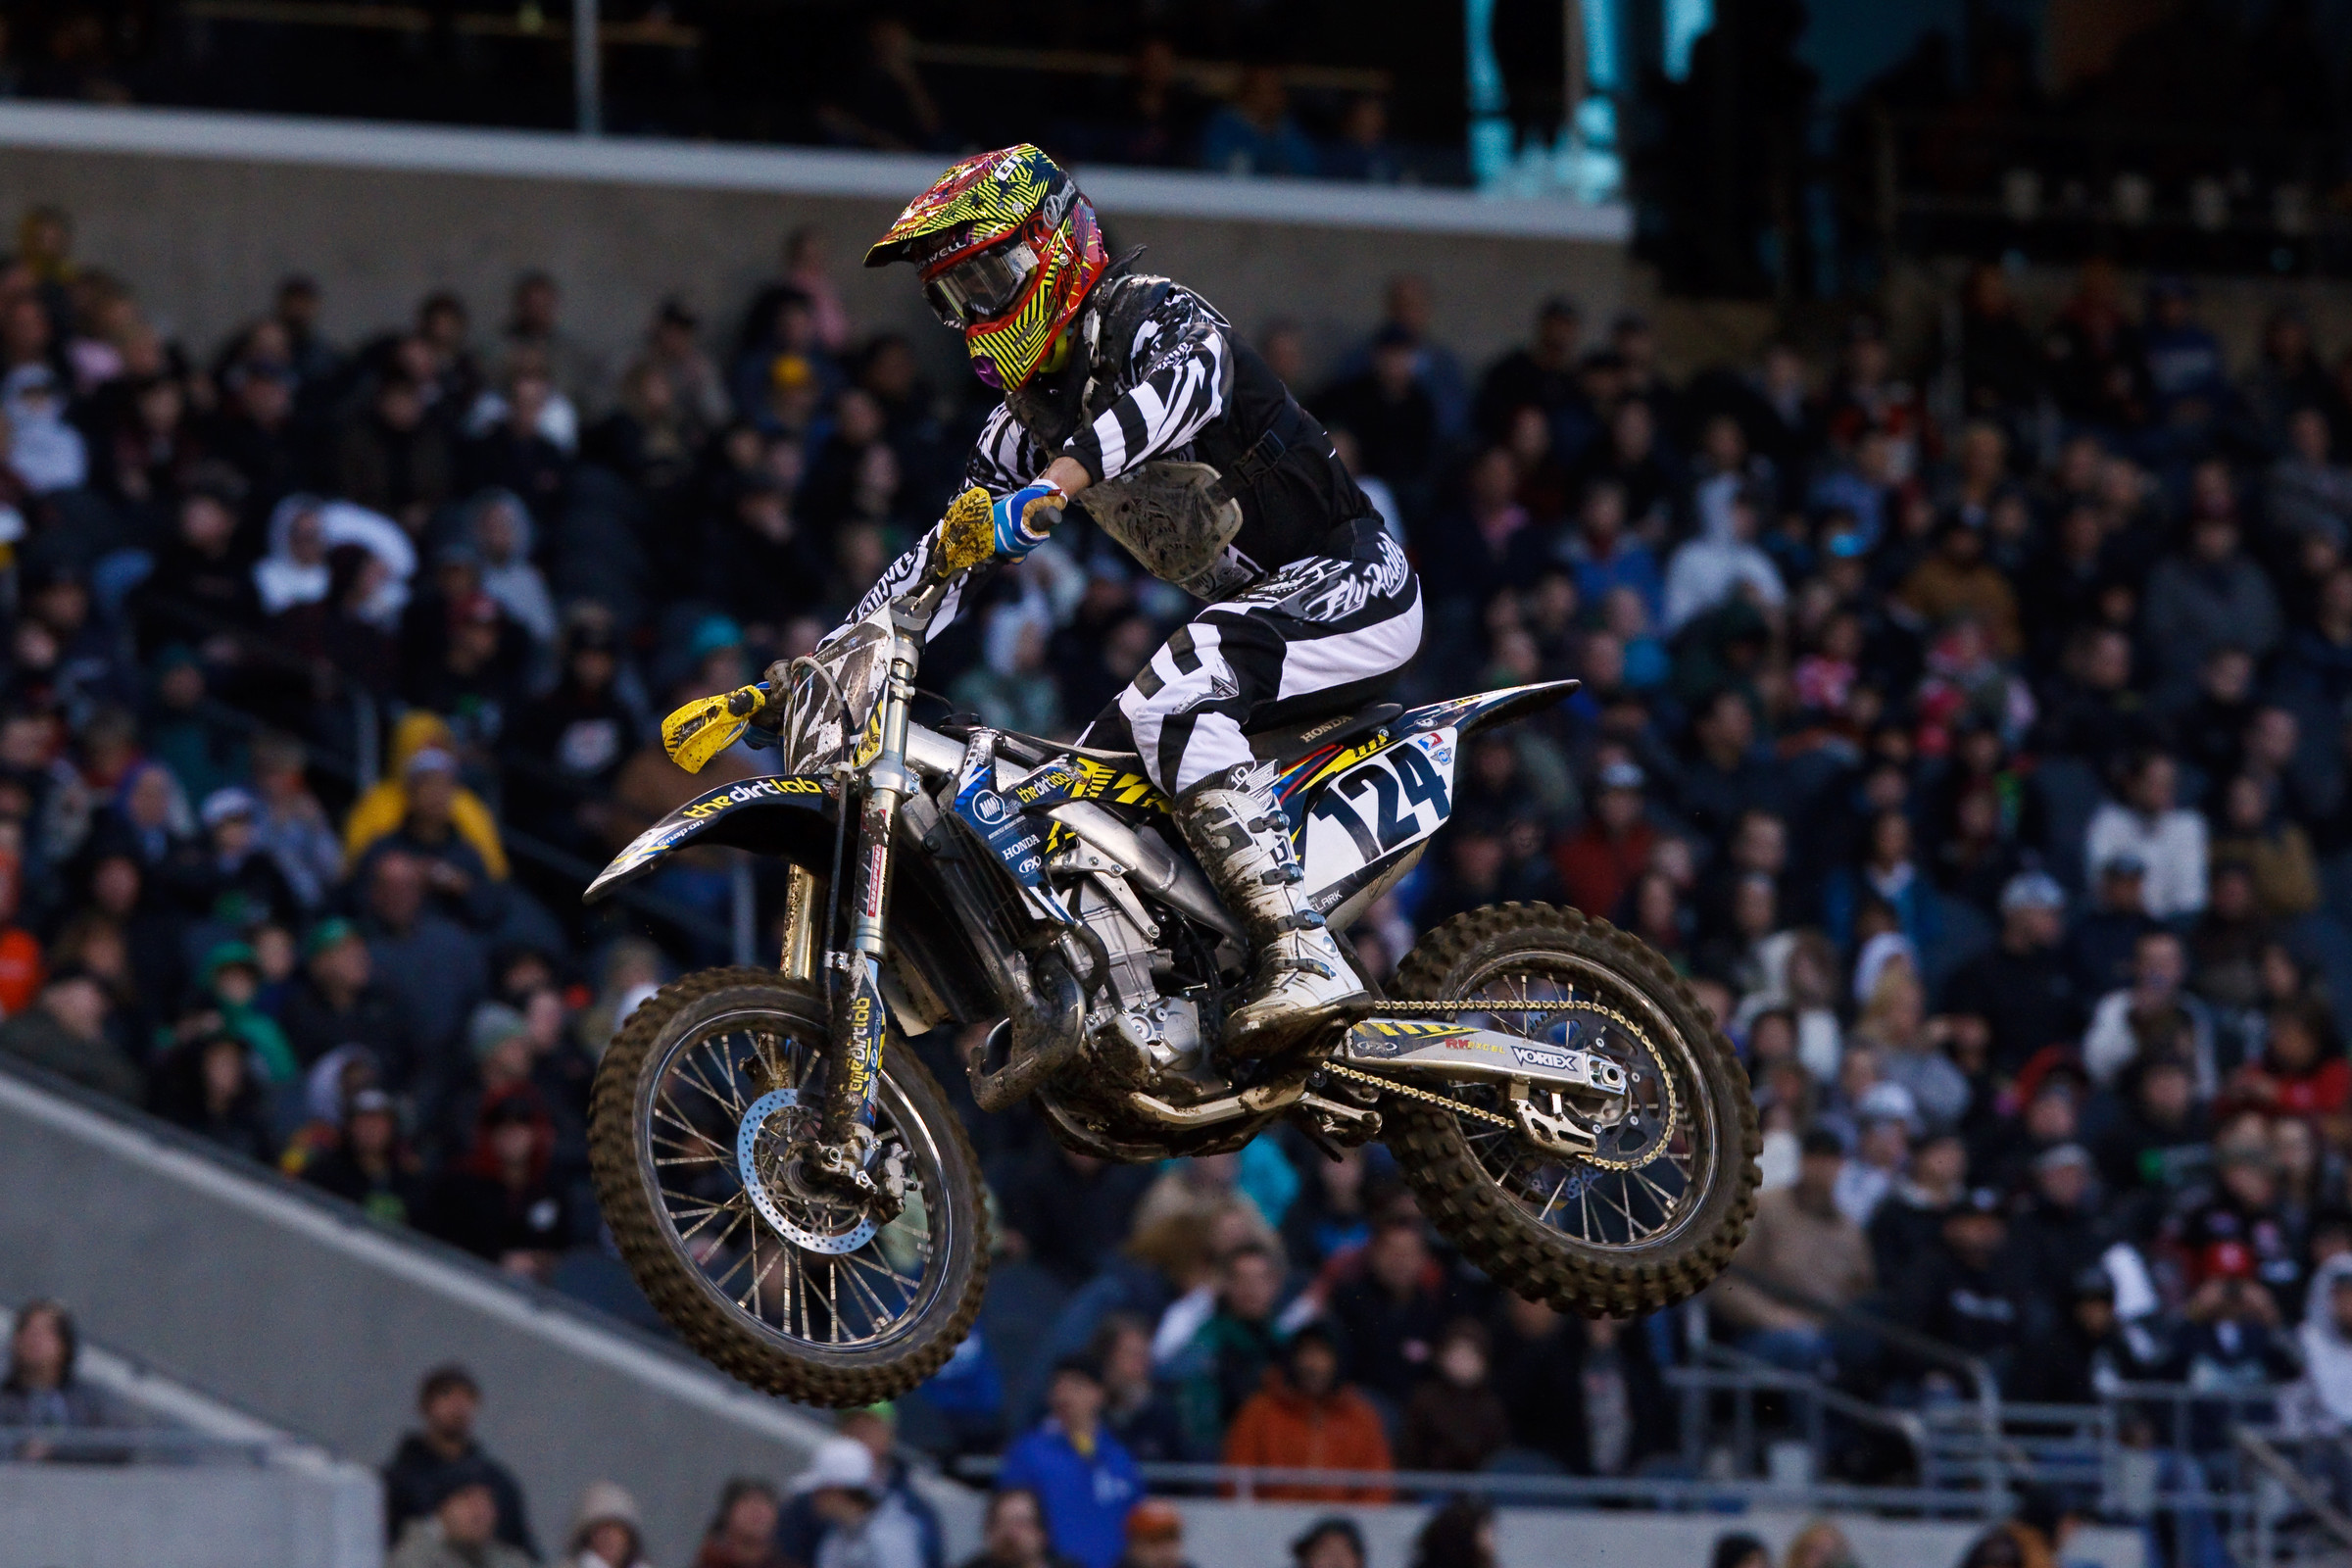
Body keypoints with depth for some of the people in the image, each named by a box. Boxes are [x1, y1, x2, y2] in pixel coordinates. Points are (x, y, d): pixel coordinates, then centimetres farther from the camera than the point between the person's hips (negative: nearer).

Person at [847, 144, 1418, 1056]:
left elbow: (1185, 383, -37)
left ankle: (1303, 957, -41)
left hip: (1347, 577, -10)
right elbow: (945, 552, 21)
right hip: (1262, 604, 10)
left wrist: (1048, 486, -49)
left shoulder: (1146, 312, -12)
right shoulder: (1030, 412, 15)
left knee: (1169, 704, -31)